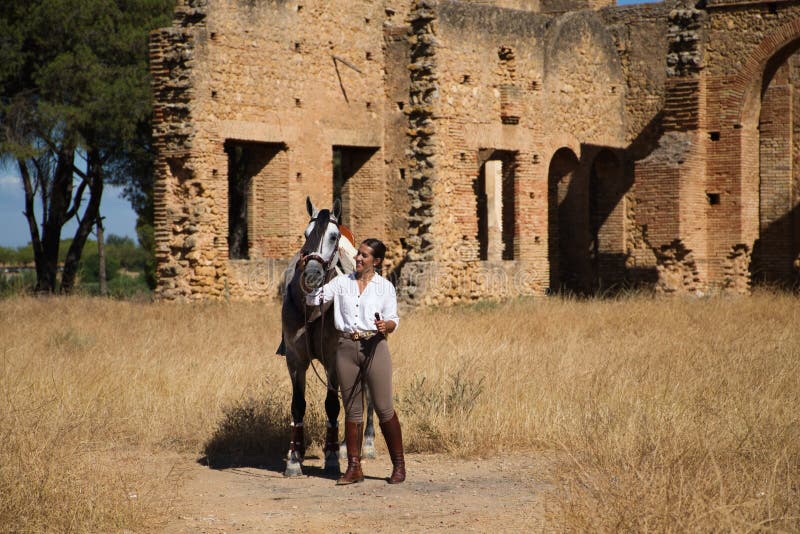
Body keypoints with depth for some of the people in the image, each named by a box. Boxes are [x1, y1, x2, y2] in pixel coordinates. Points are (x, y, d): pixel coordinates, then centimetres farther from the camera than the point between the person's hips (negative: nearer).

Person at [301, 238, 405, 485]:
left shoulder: (386, 287, 4)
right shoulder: (342, 282, 9)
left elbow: (393, 320, 2)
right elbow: (314, 298, 4)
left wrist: (386, 325, -20)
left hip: (374, 346, -2)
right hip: (346, 348, 3)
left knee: (384, 408, -3)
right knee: (352, 410, 6)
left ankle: (399, 465, 8)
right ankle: (354, 468, 11)